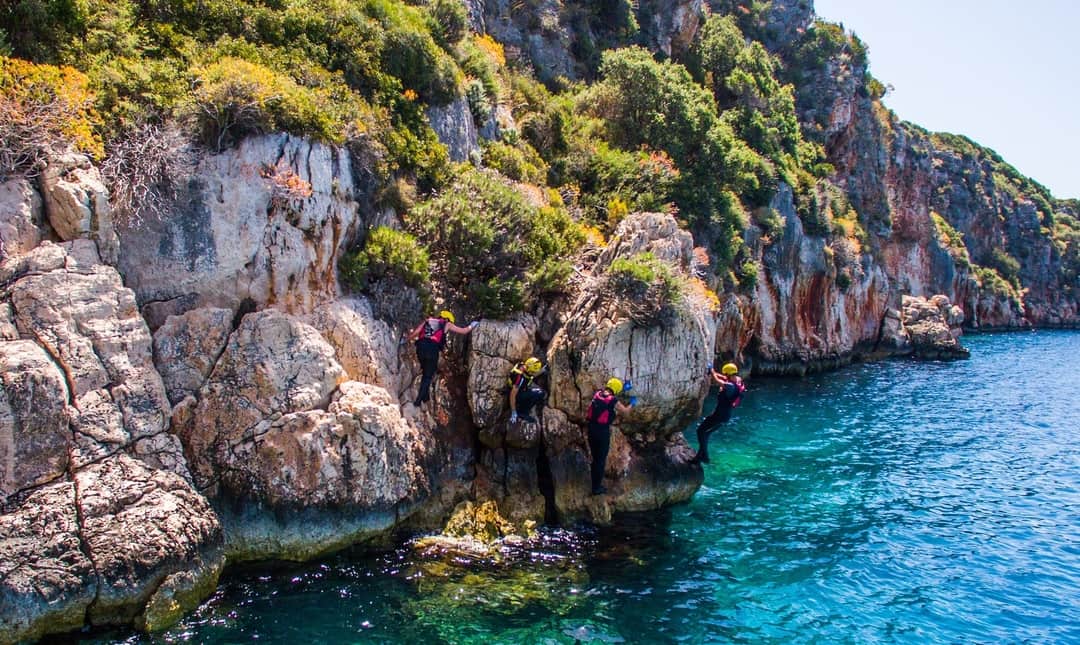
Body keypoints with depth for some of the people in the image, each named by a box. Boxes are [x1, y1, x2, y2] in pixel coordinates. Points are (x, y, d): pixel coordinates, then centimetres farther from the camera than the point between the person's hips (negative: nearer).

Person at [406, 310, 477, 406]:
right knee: (428, 376, 6)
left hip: (421, 347, 4)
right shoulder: (446, 324, 14)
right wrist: (471, 326, 37)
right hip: (432, 349, -4)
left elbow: (415, 332, 17)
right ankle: (418, 400, 1)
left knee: (425, 372, 24)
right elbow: (463, 331, 19)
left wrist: (405, 339, 30)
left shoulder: (427, 321, 23)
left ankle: (425, 396, 24)